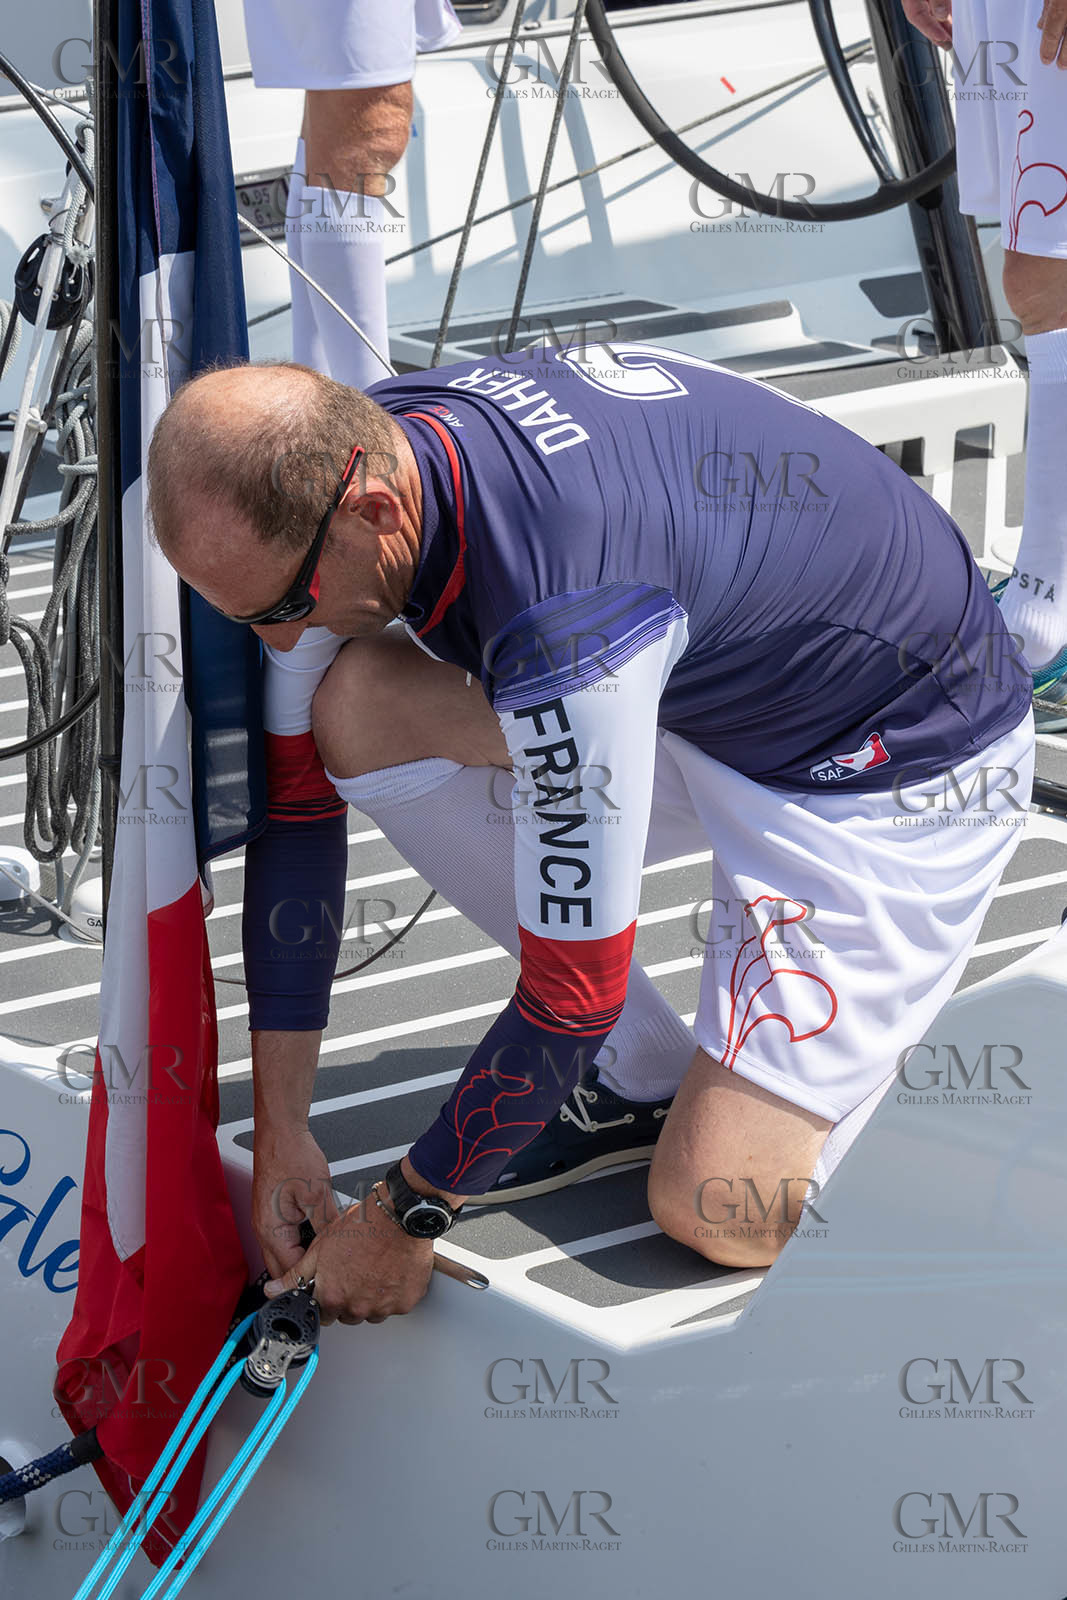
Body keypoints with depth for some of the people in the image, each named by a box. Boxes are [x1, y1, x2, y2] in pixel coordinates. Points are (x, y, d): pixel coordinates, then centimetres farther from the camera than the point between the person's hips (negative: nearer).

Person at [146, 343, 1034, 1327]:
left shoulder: (564, 617, -39)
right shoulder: (340, 466, -14)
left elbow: (574, 990, -30)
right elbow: (296, 799, -4)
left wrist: (405, 1220, -16)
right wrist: (280, 1133, -3)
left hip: (906, 760, -8)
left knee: (714, 1216, -19)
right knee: (359, 707, -14)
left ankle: (871, 1021, 12)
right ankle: (640, 1078, 0)